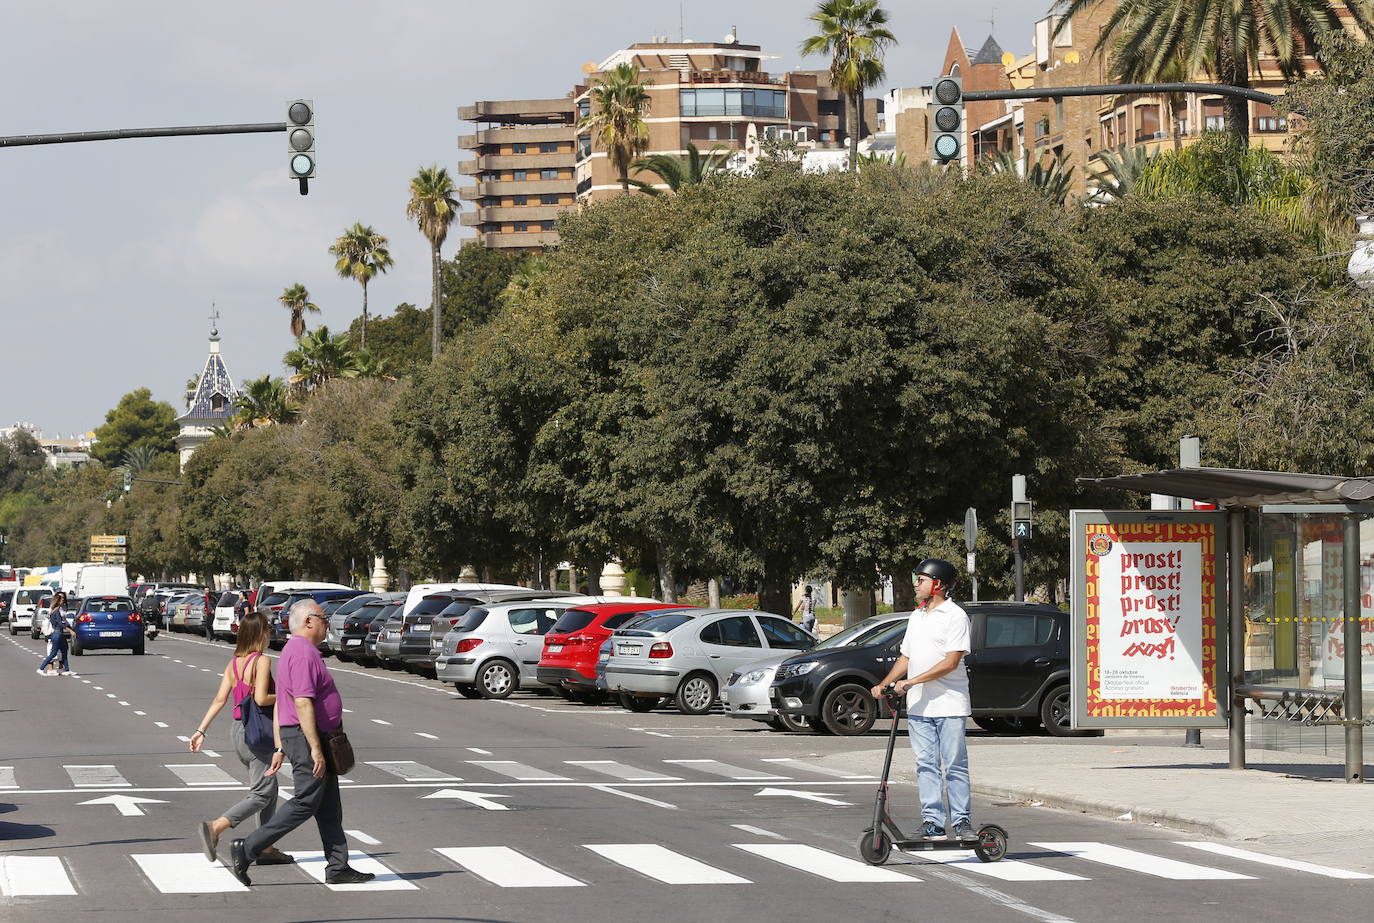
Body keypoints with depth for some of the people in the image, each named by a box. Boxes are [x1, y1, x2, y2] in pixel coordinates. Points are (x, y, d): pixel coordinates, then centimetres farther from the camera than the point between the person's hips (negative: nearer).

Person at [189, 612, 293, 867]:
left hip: (238, 731, 9)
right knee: (261, 794, -7)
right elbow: (260, 699, -23)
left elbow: (219, 700, 3)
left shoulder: (233, 663, 8)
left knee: (270, 788, 17)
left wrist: (201, 730, 3)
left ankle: (266, 849, 17)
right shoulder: (261, 661, -13)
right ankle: (214, 827, -22)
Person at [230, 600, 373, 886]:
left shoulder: (293, 651, 18)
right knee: (305, 803, -9)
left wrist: (281, 748, 20)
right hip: (307, 737, -11)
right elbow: (303, 704, -24)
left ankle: (338, 868, 11)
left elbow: (279, 705, 20)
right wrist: (316, 750, -25)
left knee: (329, 807, 10)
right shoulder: (304, 653, -16)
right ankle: (246, 850, -8)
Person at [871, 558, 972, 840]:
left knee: (955, 765, -2)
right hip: (918, 706, 7)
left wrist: (911, 681, -19)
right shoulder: (916, 617, 18)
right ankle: (931, 821, 6)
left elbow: (951, 662, -16)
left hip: (949, 704, -7)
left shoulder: (955, 616, -7)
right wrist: (884, 684, 7)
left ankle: (963, 820, 4)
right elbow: (906, 658, 23)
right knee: (926, 764, 4)